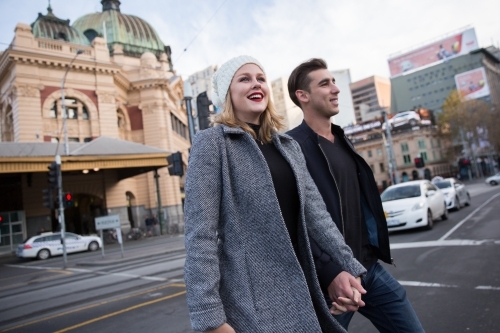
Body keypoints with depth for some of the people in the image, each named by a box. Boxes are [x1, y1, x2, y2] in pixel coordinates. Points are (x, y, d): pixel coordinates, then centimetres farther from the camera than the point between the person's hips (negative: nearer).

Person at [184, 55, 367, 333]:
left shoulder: (288, 146, 10)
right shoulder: (212, 143, -9)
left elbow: (316, 212, 5)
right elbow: (200, 234, -15)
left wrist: (349, 266, -2)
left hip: (301, 289, 6)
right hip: (253, 301, -5)